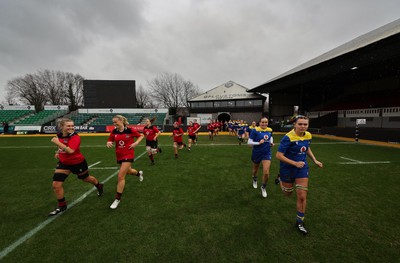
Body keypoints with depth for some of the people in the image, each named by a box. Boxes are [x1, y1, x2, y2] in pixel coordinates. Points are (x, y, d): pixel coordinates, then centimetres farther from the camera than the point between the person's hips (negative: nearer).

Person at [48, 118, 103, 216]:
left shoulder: (75, 137, -25)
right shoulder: (59, 135, -3)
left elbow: (70, 150, -39)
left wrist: (57, 142, -36)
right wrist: (58, 152, 6)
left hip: (78, 163, -6)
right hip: (63, 163, 6)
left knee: (86, 179, 18)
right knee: (56, 185, -2)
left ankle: (99, 186, 51)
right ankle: (62, 206, 19)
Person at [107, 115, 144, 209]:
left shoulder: (130, 130, -13)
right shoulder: (114, 131, -2)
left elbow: (141, 136, -1)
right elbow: (110, 140, 7)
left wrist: (136, 143, -16)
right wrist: (109, 143, -16)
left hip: (128, 155, -6)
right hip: (119, 155, 6)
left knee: (121, 176, -11)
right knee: (128, 171, 25)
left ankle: (118, 199, 5)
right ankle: (139, 173, 61)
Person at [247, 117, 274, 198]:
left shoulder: (270, 130, -3)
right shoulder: (255, 130, -16)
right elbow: (249, 142, -17)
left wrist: (271, 143, 2)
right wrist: (258, 143, -28)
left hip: (266, 153, 2)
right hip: (257, 153, -2)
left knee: (266, 173, -8)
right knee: (255, 169, 21)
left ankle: (264, 187, 20)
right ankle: (255, 179, 57)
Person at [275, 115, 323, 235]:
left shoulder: (308, 136, -5)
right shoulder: (288, 137, -26)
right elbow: (279, 155, -25)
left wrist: (315, 160, 8)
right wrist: (295, 163, -29)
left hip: (302, 168, 4)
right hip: (288, 168, -4)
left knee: (302, 196, 2)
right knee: (287, 193, 17)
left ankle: (300, 221, 21)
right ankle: (281, 179, 51)